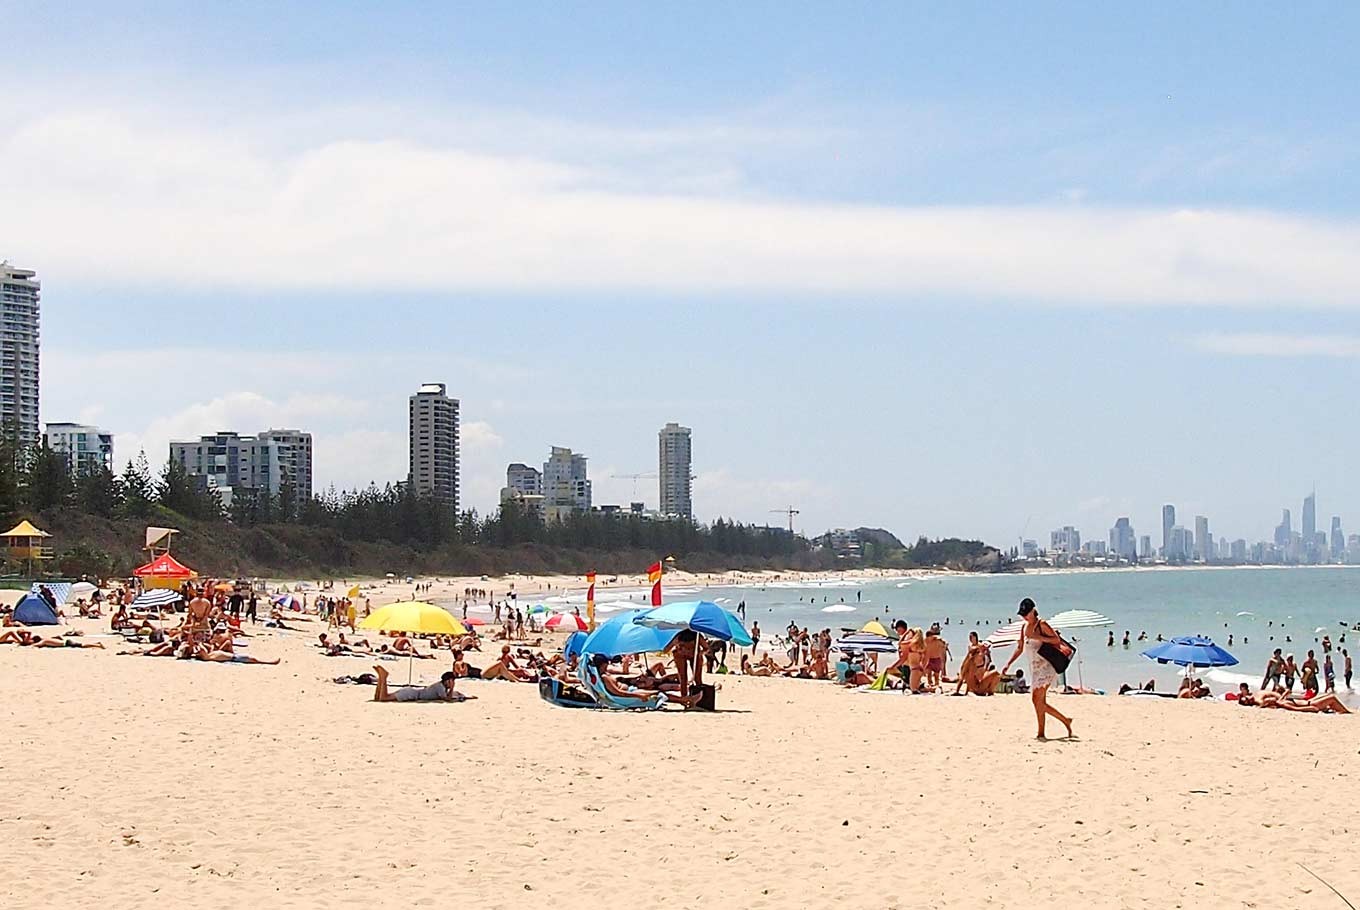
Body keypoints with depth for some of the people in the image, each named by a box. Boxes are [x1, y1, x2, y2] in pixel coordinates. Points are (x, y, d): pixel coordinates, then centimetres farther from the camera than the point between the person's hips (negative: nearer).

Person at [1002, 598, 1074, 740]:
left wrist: (1039, 637, -22)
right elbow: (1020, 648, 21)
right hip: (1034, 668, 9)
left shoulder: (1041, 624, -8)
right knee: (1040, 702, 9)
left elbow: (1057, 640, -13)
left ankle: (1041, 733, -14)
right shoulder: (1024, 627, 15)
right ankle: (1065, 720, 22)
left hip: (1045, 666, -9)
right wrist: (1009, 663, 12)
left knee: (1037, 698, -16)